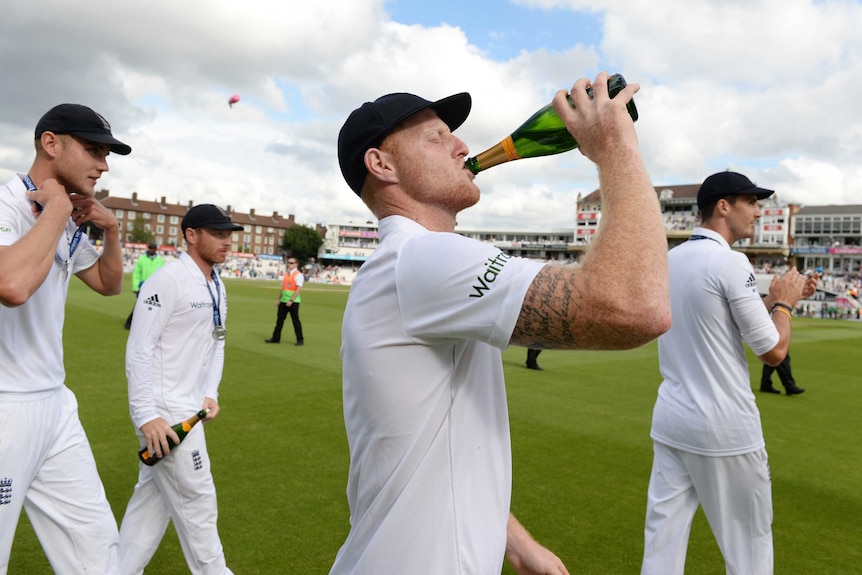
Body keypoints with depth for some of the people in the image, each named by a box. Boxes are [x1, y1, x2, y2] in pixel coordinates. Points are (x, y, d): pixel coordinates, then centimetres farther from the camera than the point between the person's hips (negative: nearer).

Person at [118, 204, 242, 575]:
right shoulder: (167, 281, -16)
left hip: (188, 409, 9)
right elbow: (138, 350, -19)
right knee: (197, 500, 3)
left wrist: (210, 394, 5)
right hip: (164, 410, -9)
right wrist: (146, 415, -22)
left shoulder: (217, 288, 11)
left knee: (153, 495, 18)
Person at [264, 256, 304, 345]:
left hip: (293, 301, -8)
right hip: (283, 301, 8)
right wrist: (279, 299, 16)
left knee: (295, 320, -2)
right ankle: (276, 338, 17)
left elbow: (298, 289, -18)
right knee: (279, 319, 10)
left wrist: (291, 300, -24)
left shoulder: (298, 275, -10)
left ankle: (300, 339, 7)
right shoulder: (286, 273, 14)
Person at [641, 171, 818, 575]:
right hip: (725, 427, -7)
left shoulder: (667, 261, 8)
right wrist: (783, 303, 5)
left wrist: (773, 301, 18)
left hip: (671, 421, 7)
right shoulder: (731, 262, -14)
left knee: (663, 539, 11)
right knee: (748, 542, 12)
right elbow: (773, 351, -12)